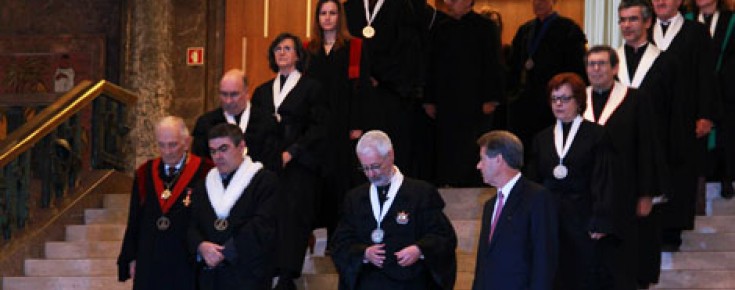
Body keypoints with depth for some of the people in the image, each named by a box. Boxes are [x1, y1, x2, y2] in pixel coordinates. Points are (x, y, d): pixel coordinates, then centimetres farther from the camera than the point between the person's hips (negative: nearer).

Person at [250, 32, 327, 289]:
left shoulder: (311, 88, 7)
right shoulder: (262, 92, 20)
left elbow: (317, 128, -2)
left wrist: (291, 152, -11)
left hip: (299, 164, -4)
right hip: (268, 163, 4)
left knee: (293, 216, -12)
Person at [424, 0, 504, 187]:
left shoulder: (485, 27, 1)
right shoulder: (439, 28, 12)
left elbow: (493, 66, -2)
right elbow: (430, 65, 13)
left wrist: (491, 99, -10)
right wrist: (429, 100, 6)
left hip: (475, 103, -4)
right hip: (444, 104, 4)